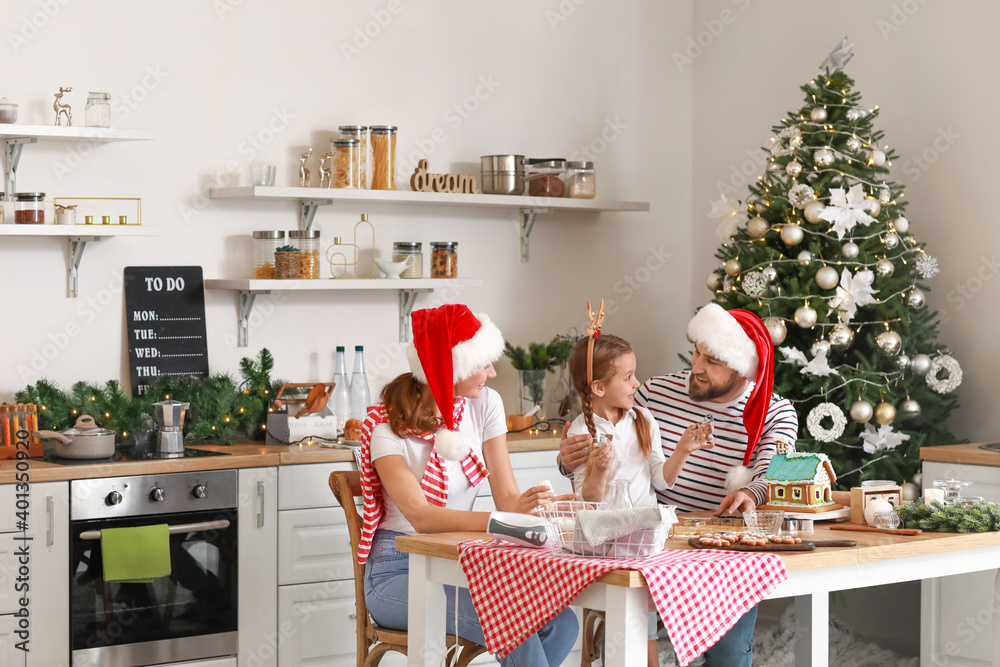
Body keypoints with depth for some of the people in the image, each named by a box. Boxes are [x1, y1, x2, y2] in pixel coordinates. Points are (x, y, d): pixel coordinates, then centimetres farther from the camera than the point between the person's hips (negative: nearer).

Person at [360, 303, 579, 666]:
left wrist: (552, 503, -25)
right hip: (399, 571, -6)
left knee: (561, 624, -20)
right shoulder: (388, 425, -14)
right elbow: (420, 516, -28)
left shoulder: (485, 404, 3)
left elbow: (507, 496, -3)